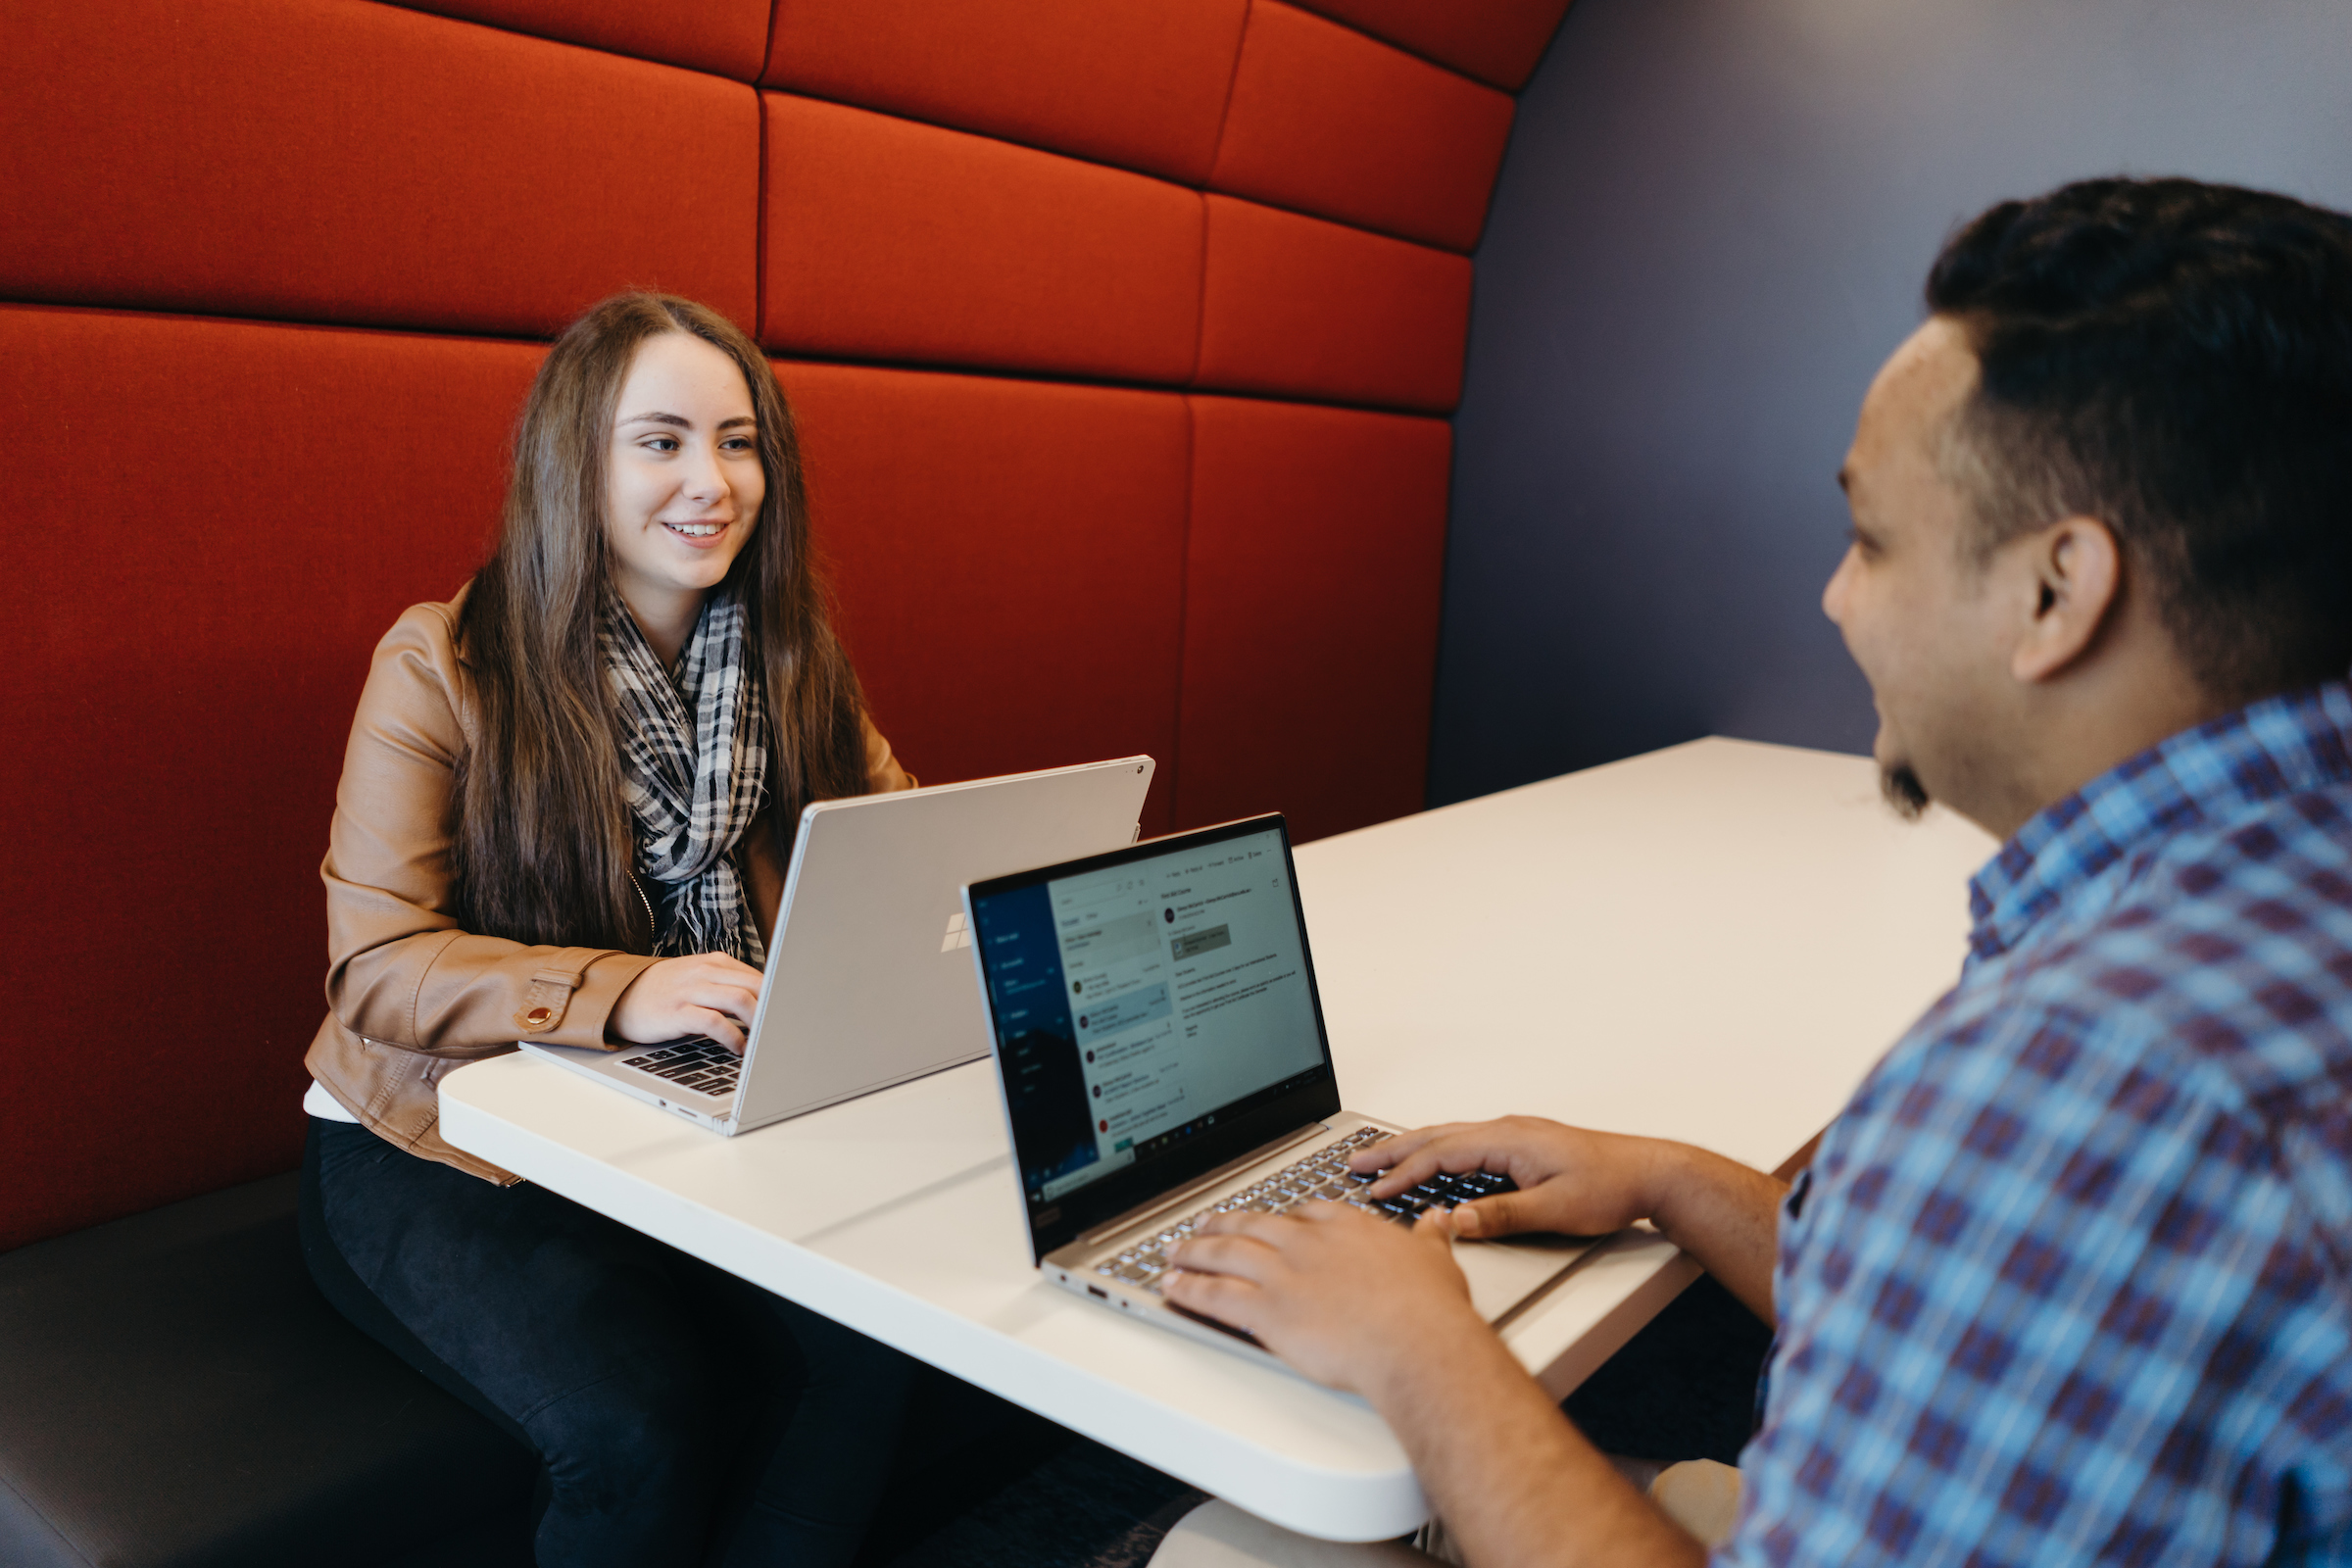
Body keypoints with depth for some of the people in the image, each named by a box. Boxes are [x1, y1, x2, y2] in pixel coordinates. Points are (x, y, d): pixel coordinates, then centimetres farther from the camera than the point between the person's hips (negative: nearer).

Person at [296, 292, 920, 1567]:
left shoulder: (789, 663, 4)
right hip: (443, 1148, -3)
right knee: (637, 1417, -27)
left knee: (864, 1345, -21)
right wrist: (620, 994, -32)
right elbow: (375, 965, -15)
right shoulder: (445, 667, -11)